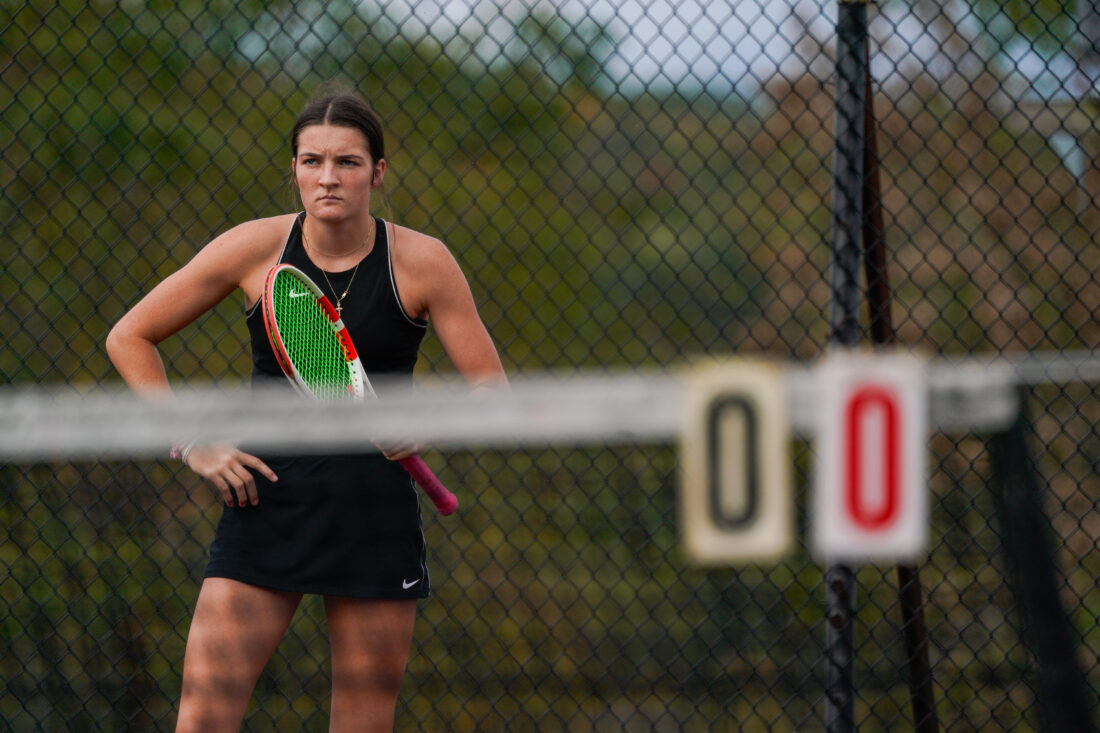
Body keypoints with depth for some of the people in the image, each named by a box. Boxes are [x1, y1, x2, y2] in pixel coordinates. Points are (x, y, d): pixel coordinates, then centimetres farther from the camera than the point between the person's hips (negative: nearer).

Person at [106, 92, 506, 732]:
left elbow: (491, 388, 1)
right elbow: (130, 338, 7)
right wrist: (193, 445, 0)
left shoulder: (422, 261, -3)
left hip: (375, 509, 0)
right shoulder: (255, 248, -2)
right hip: (267, 502, 0)